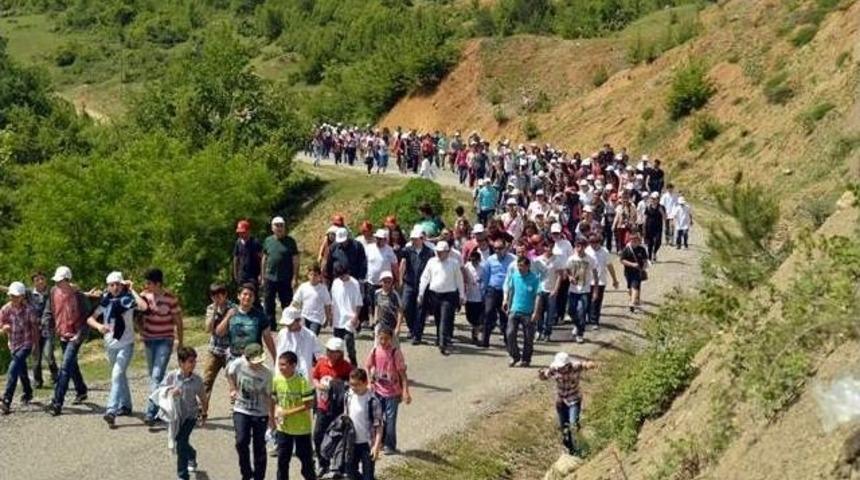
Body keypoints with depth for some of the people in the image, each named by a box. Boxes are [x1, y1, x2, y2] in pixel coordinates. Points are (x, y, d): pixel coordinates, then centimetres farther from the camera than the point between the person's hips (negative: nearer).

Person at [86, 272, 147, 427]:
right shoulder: (105, 301, 2)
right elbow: (90, 319, 1)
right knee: (120, 375, 20)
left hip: (126, 345, -5)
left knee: (117, 375, -19)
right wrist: (99, 326, -20)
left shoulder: (128, 299, -10)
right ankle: (125, 406, 35)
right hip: (110, 345, 5)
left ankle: (111, 411, -26)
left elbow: (143, 306, -31)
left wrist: (132, 290, -23)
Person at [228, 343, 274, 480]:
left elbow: (269, 396, -8)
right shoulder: (238, 364, -16)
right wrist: (233, 389, -2)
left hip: (260, 414, 0)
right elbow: (229, 373, 8)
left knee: (259, 447, 6)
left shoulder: (266, 373, -17)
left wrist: (271, 417, -5)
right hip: (241, 411, 1)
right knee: (241, 441, -13)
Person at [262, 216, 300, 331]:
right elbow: (264, 258, 13)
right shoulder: (268, 241, 8)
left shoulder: (290, 241, -1)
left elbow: (295, 260, -2)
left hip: (285, 279, -3)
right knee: (269, 304, 7)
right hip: (270, 278, 3)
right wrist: (263, 276, 11)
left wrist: (295, 278, -8)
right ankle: (270, 325, 17)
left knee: (287, 303, 2)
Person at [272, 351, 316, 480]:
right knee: (282, 458, 9)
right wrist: (277, 409, -9)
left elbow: (309, 404, -18)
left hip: (301, 427, -4)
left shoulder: (302, 381, -19)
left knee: (305, 457, 8)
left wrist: (289, 412, -21)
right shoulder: (277, 380, -3)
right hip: (283, 427, 4)